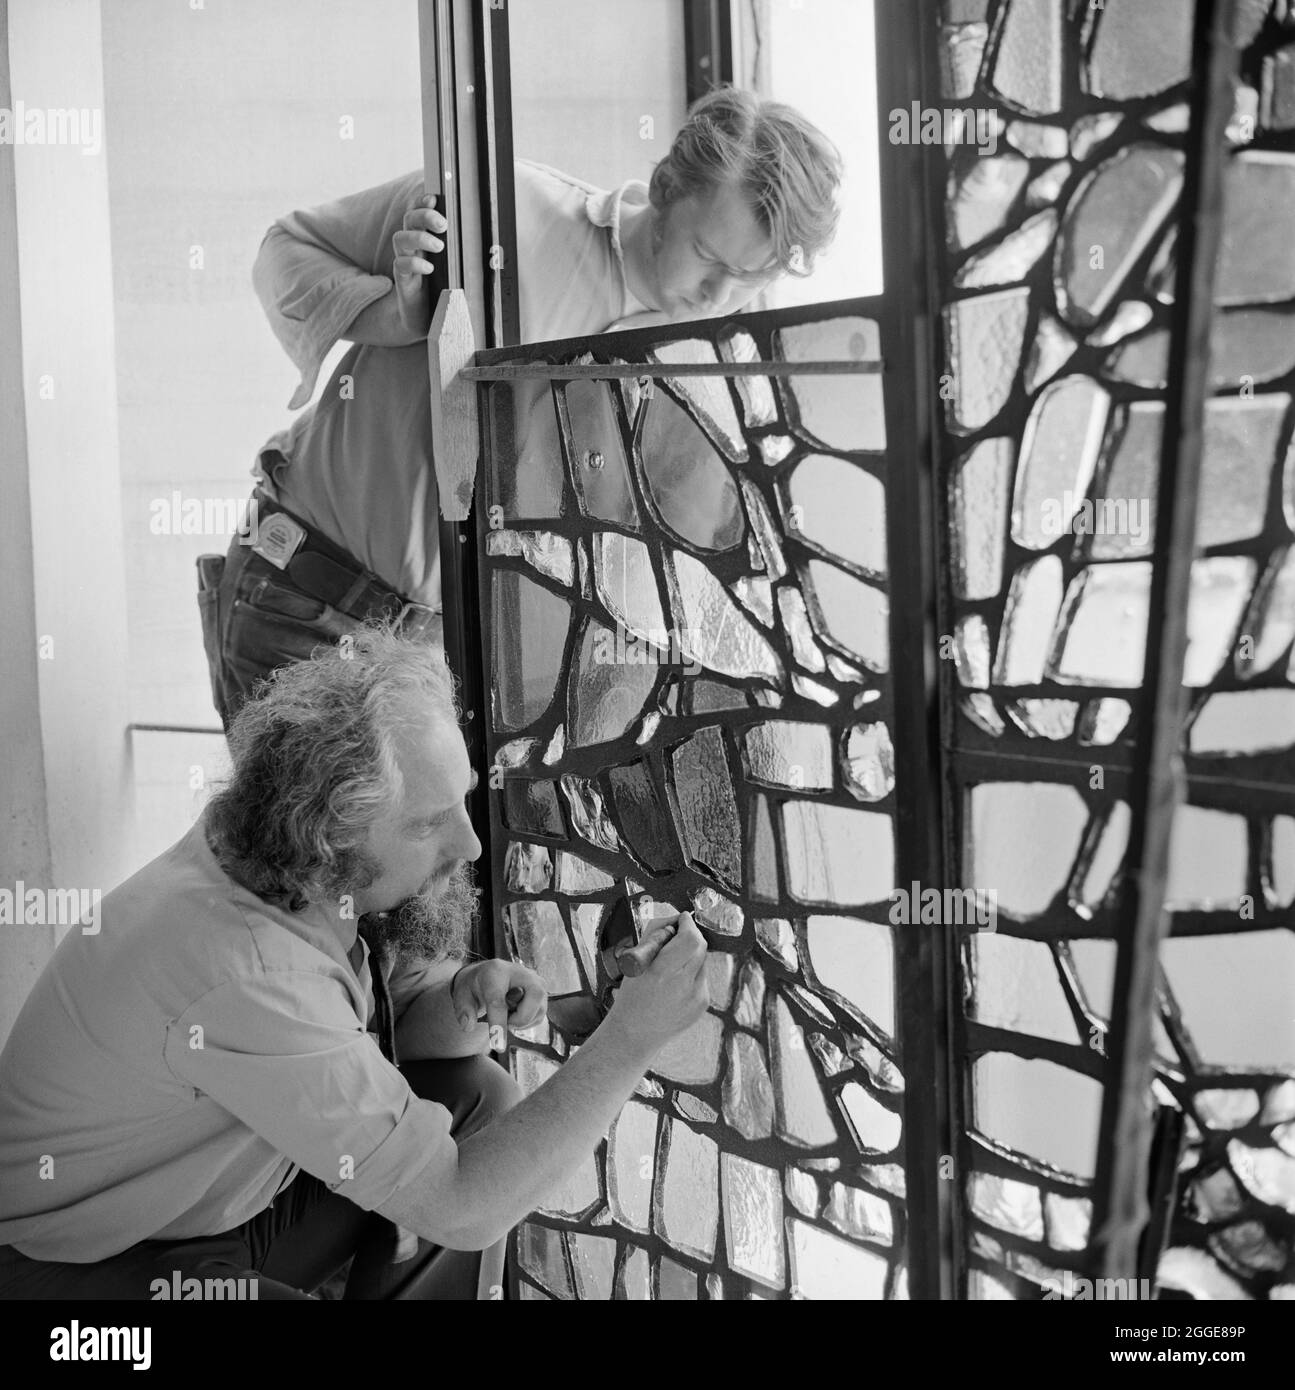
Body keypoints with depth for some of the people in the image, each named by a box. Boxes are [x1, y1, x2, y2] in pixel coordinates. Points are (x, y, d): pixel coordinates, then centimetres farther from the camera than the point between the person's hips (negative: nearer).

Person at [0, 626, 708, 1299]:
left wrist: (466, 995, -17)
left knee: (481, 1101, -2)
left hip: (232, 1199, 8)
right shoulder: (244, 976, -35)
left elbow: (400, 1003, 7)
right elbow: (459, 1206, -30)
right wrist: (632, 1036, -27)